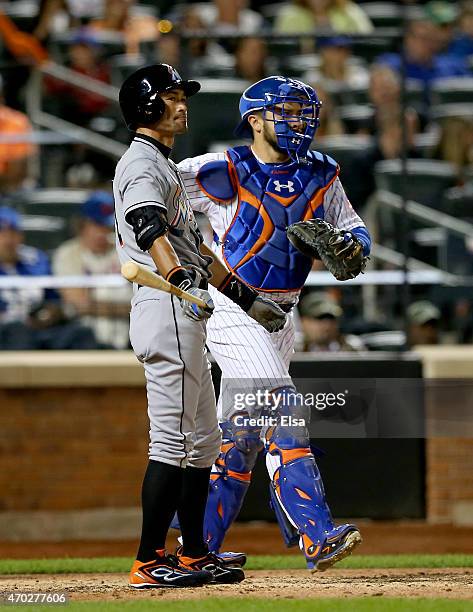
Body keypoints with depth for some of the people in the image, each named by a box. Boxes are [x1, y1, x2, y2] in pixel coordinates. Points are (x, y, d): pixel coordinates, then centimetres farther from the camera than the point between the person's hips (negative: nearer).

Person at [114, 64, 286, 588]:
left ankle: (193, 553, 18)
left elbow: (192, 245, 30)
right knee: (173, 441, -12)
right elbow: (149, 230, -29)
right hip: (165, 309, -11)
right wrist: (181, 277, -45)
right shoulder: (140, 165, -9)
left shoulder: (164, 167, 25)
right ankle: (147, 562, -12)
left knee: (202, 440, 13)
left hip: (185, 316, 11)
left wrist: (243, 295, 30)